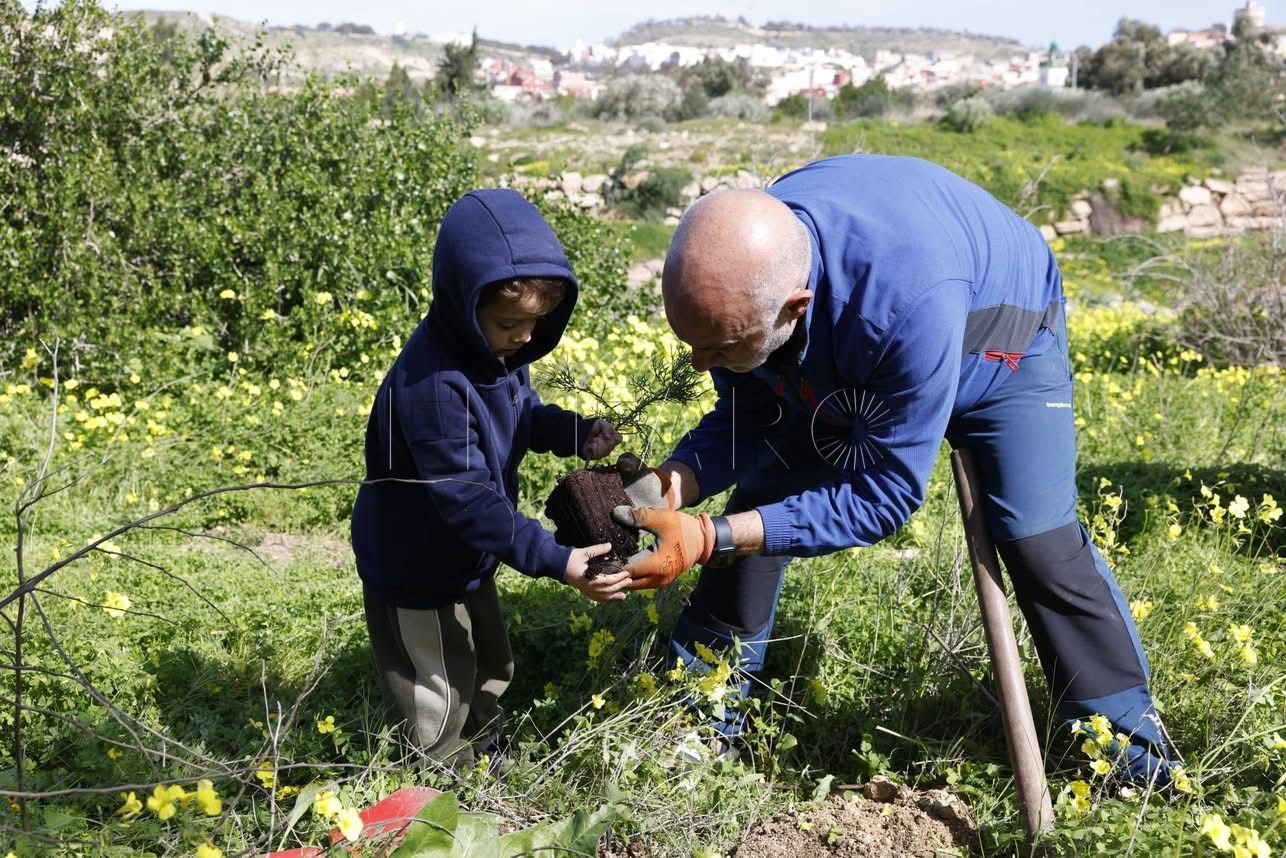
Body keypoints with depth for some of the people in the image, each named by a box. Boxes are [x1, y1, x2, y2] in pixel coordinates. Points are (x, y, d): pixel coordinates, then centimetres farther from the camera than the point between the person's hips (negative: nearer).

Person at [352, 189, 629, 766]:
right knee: (438, 710, 9)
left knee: (490, 670, 28)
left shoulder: (498, 350, -7)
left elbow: (525, 414, 11)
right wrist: (555, 562, -38)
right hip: (416, 571, -9)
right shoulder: (433, 384, -36)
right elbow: (467, 497, -36)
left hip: (466, 558, 9)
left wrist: (578, 433, -11)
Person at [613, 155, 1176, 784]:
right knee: (760, 501, -3)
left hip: (995, 343, -4)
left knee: (1038, 537, -14)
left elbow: (885, 492, -40)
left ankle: (1134, 751, 7)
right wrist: (670, 486, -36)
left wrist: (709, 537, -45)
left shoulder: (909, 298, -49)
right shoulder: (735, 274, -32)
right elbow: (744, 418, -15)